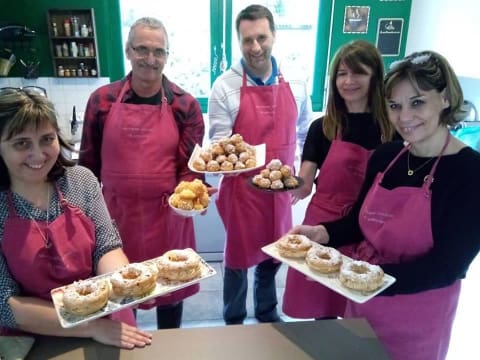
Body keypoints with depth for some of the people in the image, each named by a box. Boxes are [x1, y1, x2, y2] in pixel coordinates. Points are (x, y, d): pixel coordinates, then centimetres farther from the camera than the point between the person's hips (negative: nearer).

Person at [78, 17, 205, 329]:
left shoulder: (185, 105, -5)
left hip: (166, 214, 0)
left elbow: (191, 166, -4)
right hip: (115, 213, 1)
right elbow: (88, 163, 5)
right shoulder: (102, 100, -2)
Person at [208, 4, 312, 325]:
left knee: (273, 256, 20)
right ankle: (234, 322, 37)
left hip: (280, 189, 4)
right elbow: (217, 141, -9)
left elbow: (305, 135, 11)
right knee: (238, 258, 12)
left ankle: (267, 313, 46)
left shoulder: (295, 84, 0)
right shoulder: (225, 87, -11)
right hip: (241, 189, -3)